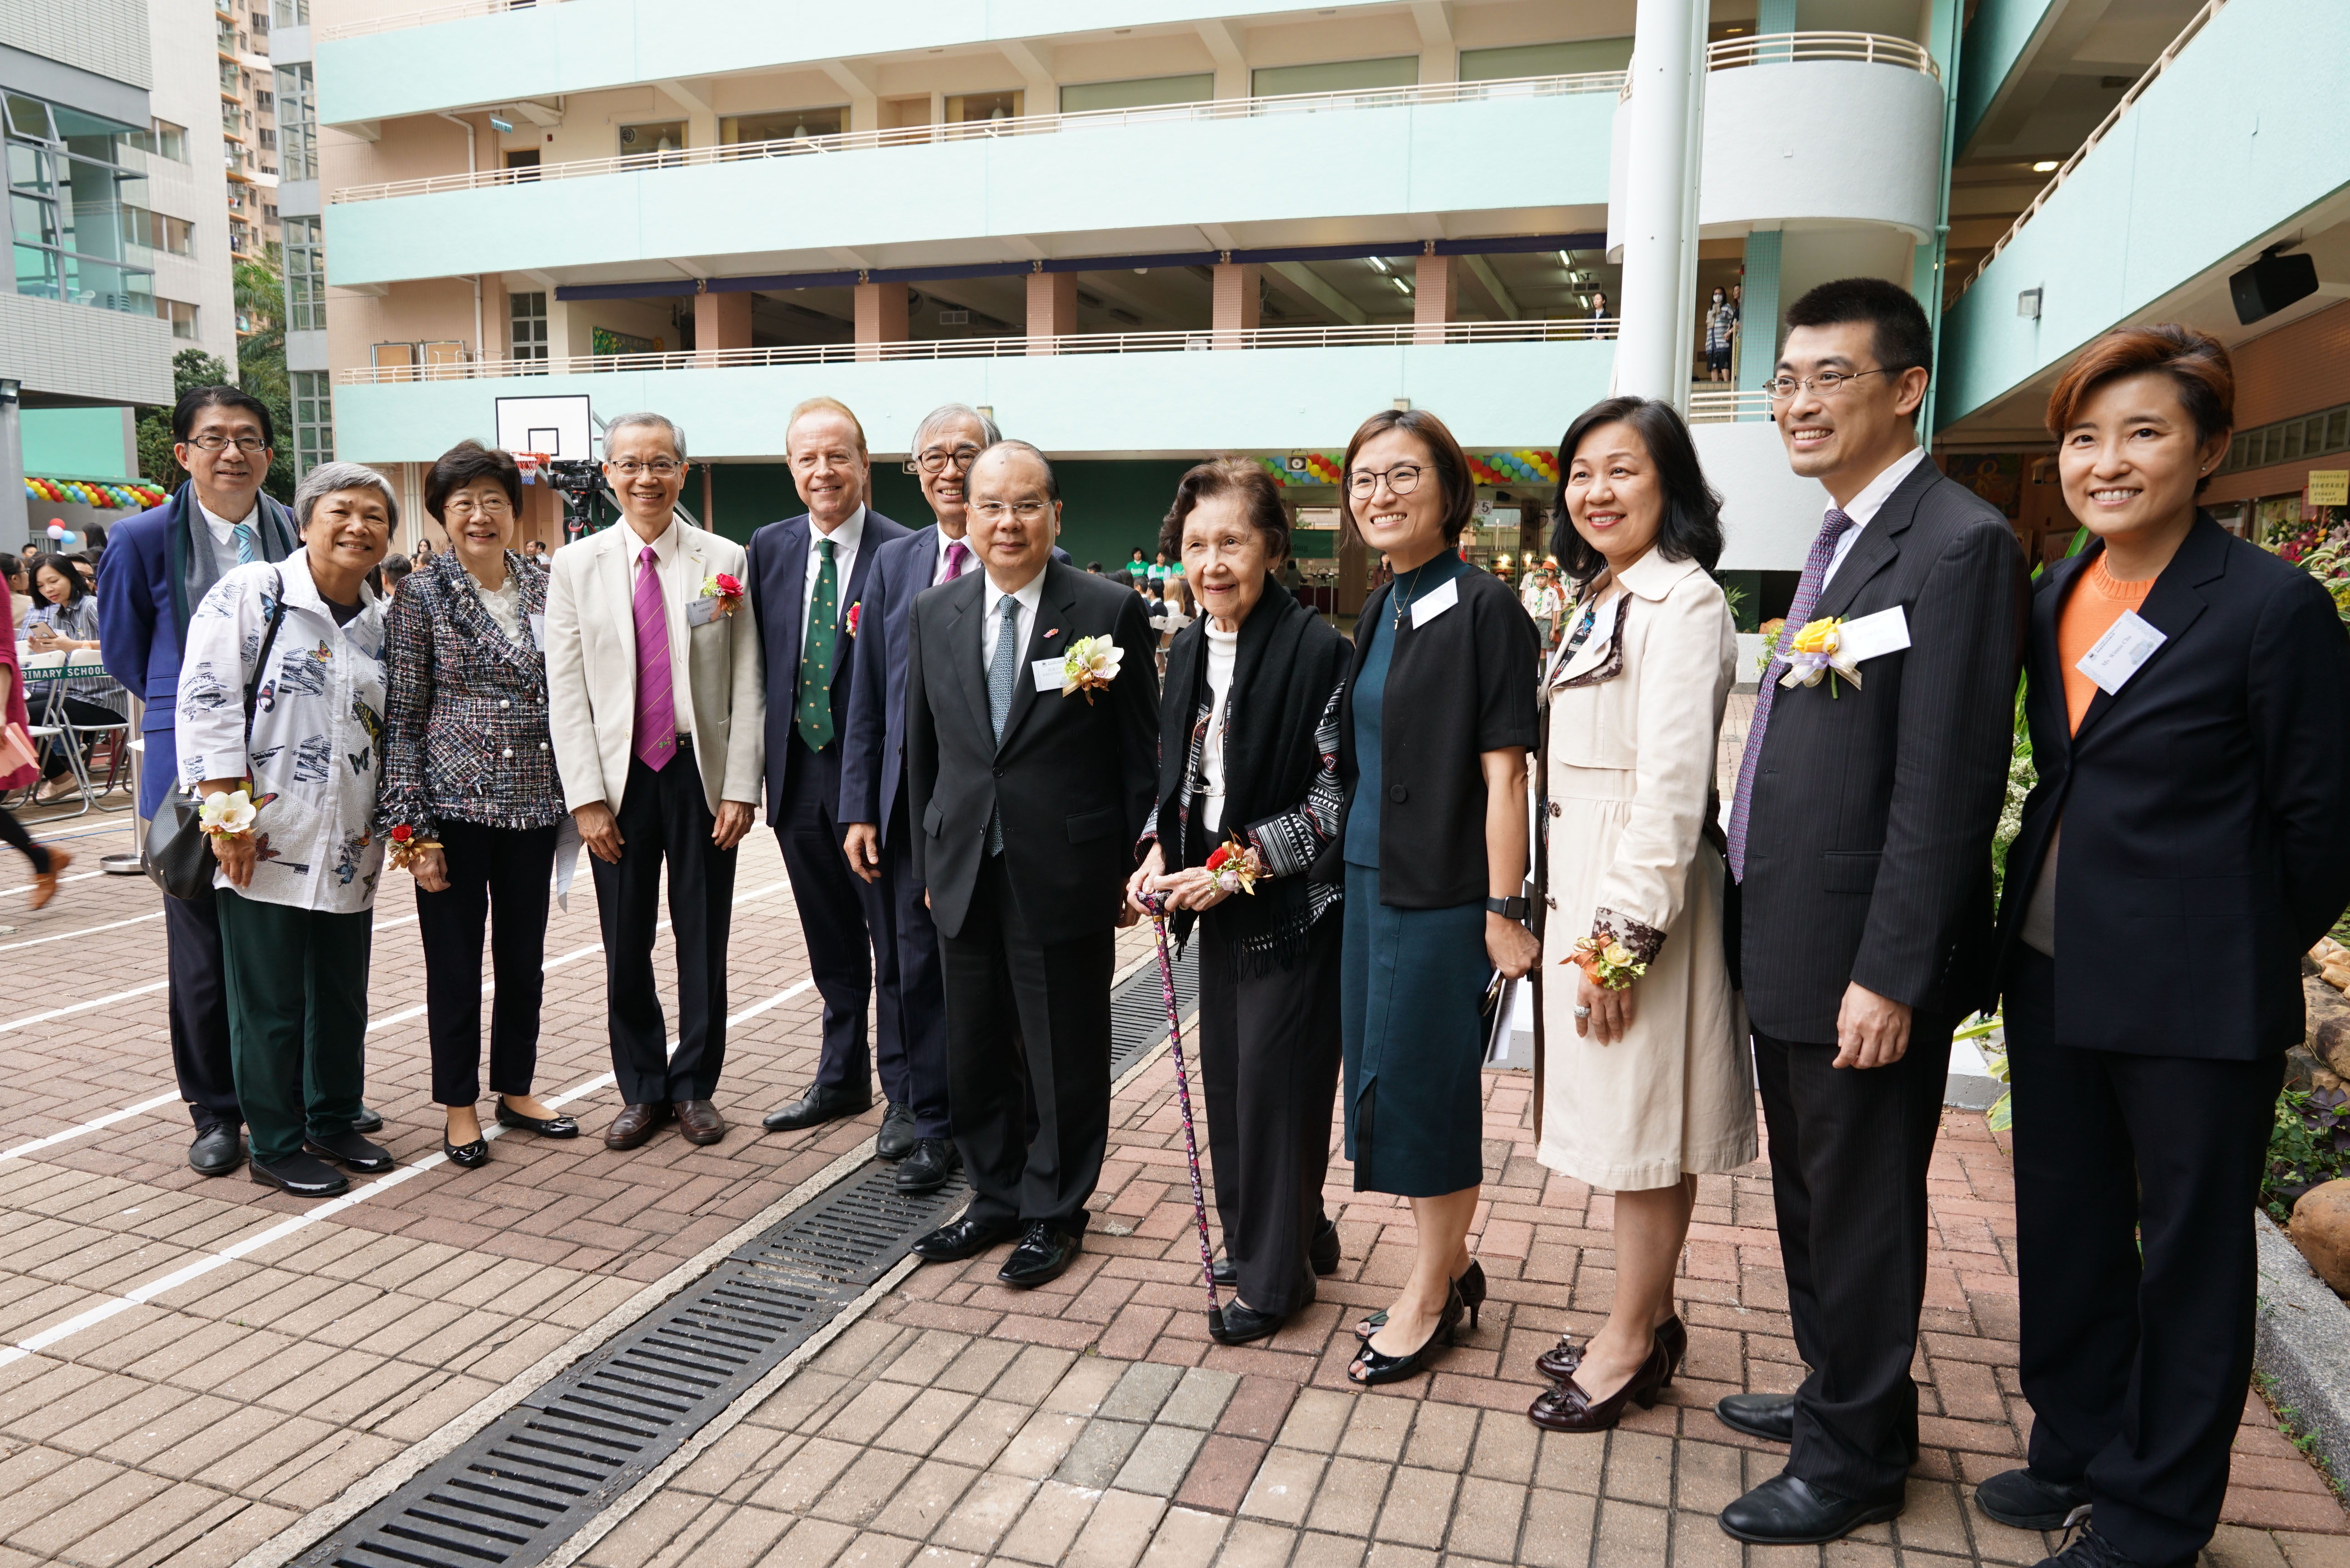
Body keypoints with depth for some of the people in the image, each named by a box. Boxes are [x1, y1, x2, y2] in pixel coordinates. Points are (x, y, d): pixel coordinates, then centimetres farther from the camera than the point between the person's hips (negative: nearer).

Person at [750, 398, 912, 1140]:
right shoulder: (769, 548, 7)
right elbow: (760, 659, 10)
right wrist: (764, 766, 5)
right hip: (799, 774, 5)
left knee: (897, 941, 5)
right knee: (832, 944, 18)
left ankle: (906, 1092, 19)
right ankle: (842, 1079, 34)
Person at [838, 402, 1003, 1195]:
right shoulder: (894, 563, 9)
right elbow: (867, 697, 9)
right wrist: (860, 809, 4)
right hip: (911, 798, 3)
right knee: (916, 966, 9)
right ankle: (933, 1122, 25)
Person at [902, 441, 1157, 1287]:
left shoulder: (1110, 613, -7)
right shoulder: (933, 615, 6)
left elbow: (1142, 755, -4)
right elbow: (921, 748, 12)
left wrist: (1131, 868, -5)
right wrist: (929, 860, 11)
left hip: (1066, 876, -4)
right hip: (966, 875, 4)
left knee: (1066, 1057, 8)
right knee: (974, 1056, 15)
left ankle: (1055, 1212, 27)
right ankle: (996, 1199, 35)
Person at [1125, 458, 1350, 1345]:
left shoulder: (1317, 650, -16)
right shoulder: (1189, 650, 8)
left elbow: (1334, 797, -16)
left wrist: (1241, 865, -19)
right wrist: (1159, 854, 1)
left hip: (1290, 905, -7)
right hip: (1218, 903, 7)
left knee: (1274, 1080, 1)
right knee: (1226, 1074, 14)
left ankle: (1275, 1275, 20)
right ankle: (1292, 1232, 36)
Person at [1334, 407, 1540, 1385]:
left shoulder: (1483, 609, -12)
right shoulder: (1379, 615, 12)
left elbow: (1504, 771, -16)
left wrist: (1504, 911, -18)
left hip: (1441, 890, -8)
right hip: (1370, 876, 8)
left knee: (1427, 1082, 3)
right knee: (1388, 1077, 15)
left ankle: (1432, 1294, 22)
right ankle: (1449, 1266, 33)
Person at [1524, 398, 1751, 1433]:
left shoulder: (1682, 602, -14)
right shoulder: (1599, 599, 14)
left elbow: (1671, 780, -20)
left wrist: (1627, 933, -20)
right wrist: (1571, 911, 13)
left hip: (1640, 893, -9)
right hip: (1585, 886, 9)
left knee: (1642, 1122, 3)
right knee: (1620, 1109, 16)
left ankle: (1632, 1342, 18)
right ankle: (1648, 1322, 29)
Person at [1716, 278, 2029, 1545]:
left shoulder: (1958, 546, -16)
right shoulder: (1840, 540, 13)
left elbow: (1945, 790, -21)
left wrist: (1888, 976, -21)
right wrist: (1759, 925, 12)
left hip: (1864, 963, -9)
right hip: (1787, 949, 9)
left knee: (1859, 1211, 8)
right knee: (1809, 1196, 22)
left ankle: (1856, 1455, 27)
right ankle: (1840, 1391, 41)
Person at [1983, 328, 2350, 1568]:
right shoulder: (2053, 597, 5)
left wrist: (2245, 955, 0)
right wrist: (2044, 922, 11)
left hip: (2197, 998, -6)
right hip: (2053, 970, 6)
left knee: (2189, 1252, 11)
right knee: (2065, 1231, 18)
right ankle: (2076, 1452, 38)